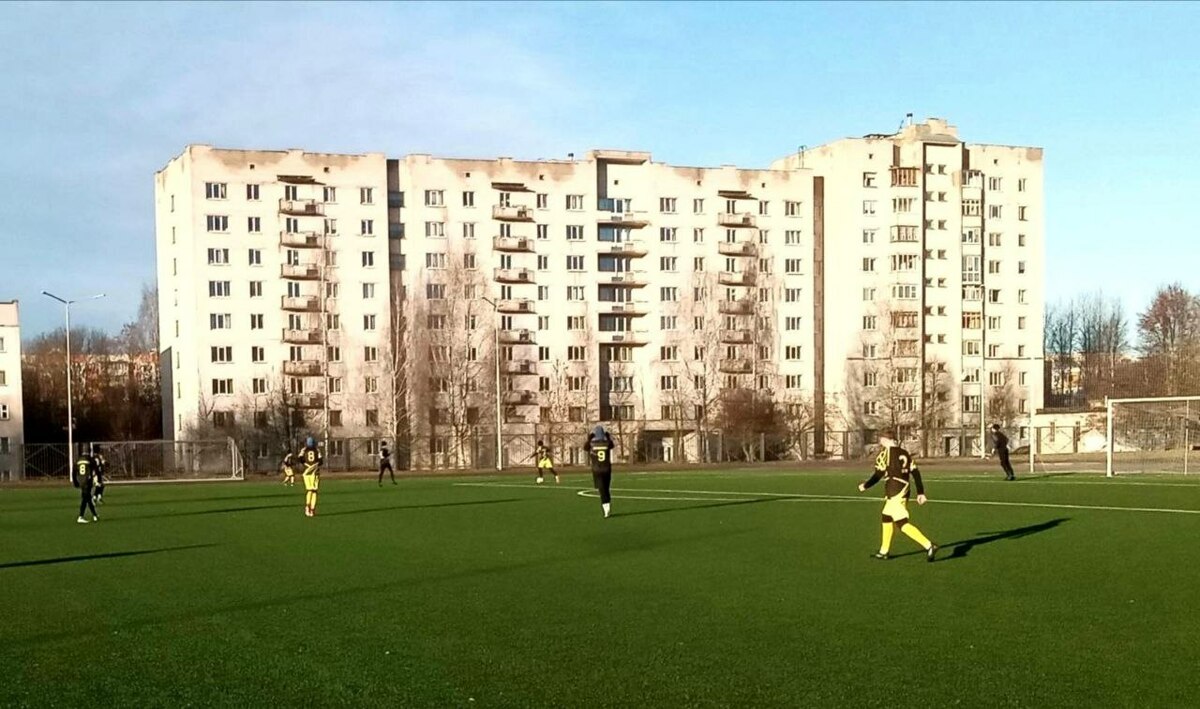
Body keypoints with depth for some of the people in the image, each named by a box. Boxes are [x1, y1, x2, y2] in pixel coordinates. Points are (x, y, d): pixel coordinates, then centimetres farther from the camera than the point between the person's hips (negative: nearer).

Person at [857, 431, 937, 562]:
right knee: (886, 518, 22)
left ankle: (929, 546, -21)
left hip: (894, 494, -8)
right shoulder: (905, 453, 13)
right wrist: (921, 493, 11)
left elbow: (878, 475, -10)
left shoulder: (885, 454, -7)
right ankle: (884, 551, 29)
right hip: (904, 491, 8)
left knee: (902, 524, -9)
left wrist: (865, 486, 4)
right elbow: (916, 473, 9)